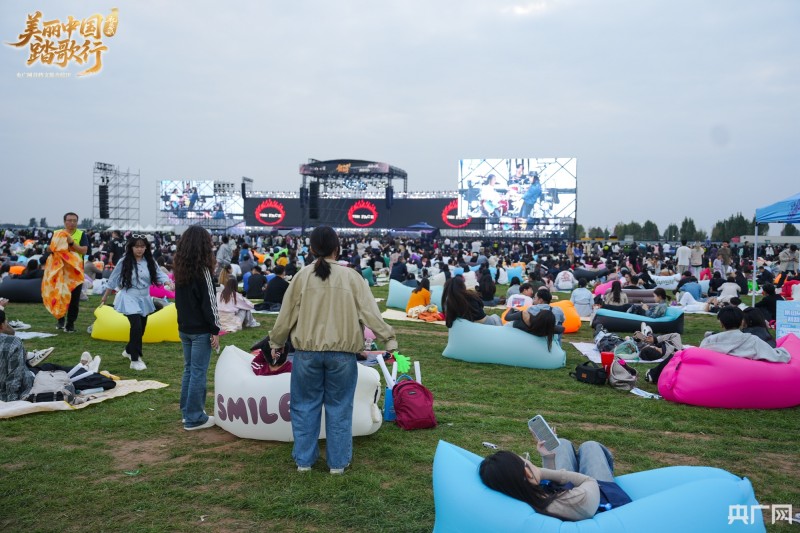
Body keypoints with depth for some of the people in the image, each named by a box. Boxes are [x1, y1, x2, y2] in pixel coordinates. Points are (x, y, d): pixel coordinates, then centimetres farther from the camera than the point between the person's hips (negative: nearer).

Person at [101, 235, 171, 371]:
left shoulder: (150, 261, -1)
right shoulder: (124, 262, -9)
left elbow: (159, 274, -9)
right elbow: (113, 280, 1)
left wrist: (168, 282, -30)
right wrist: (105, 296, 9)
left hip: (144, 300, 5)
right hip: (130, 299, -5)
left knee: (141, 329, 15)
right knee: (137, 327, -18)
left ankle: (129, 350, 42)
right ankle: (135, 359, -9)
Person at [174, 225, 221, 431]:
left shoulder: (180, 268, 7)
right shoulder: (201, 269, -15)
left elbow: (180, 299, 13)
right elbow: (209, 302, -16)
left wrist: (185, 320, 17)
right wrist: (215, 330, -11)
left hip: (184, 328, 8)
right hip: (200, 330, -8)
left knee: (189, 369, 16)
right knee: (199, 372, -1)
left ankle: (187, 411, 25)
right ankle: (194, 418, 4)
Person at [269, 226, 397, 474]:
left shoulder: (303, 276, -2)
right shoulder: (351, 276, -4)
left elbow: (287, 313, 5)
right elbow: (370, 312, -6)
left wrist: (276, 343, 18)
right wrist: (389, 340, 0)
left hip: (307, 351, 1)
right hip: (342, 352, 0)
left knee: (305, 405, 14)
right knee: (339, 407, 11)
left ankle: (304, 460, 23)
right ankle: (338, 462, 19)